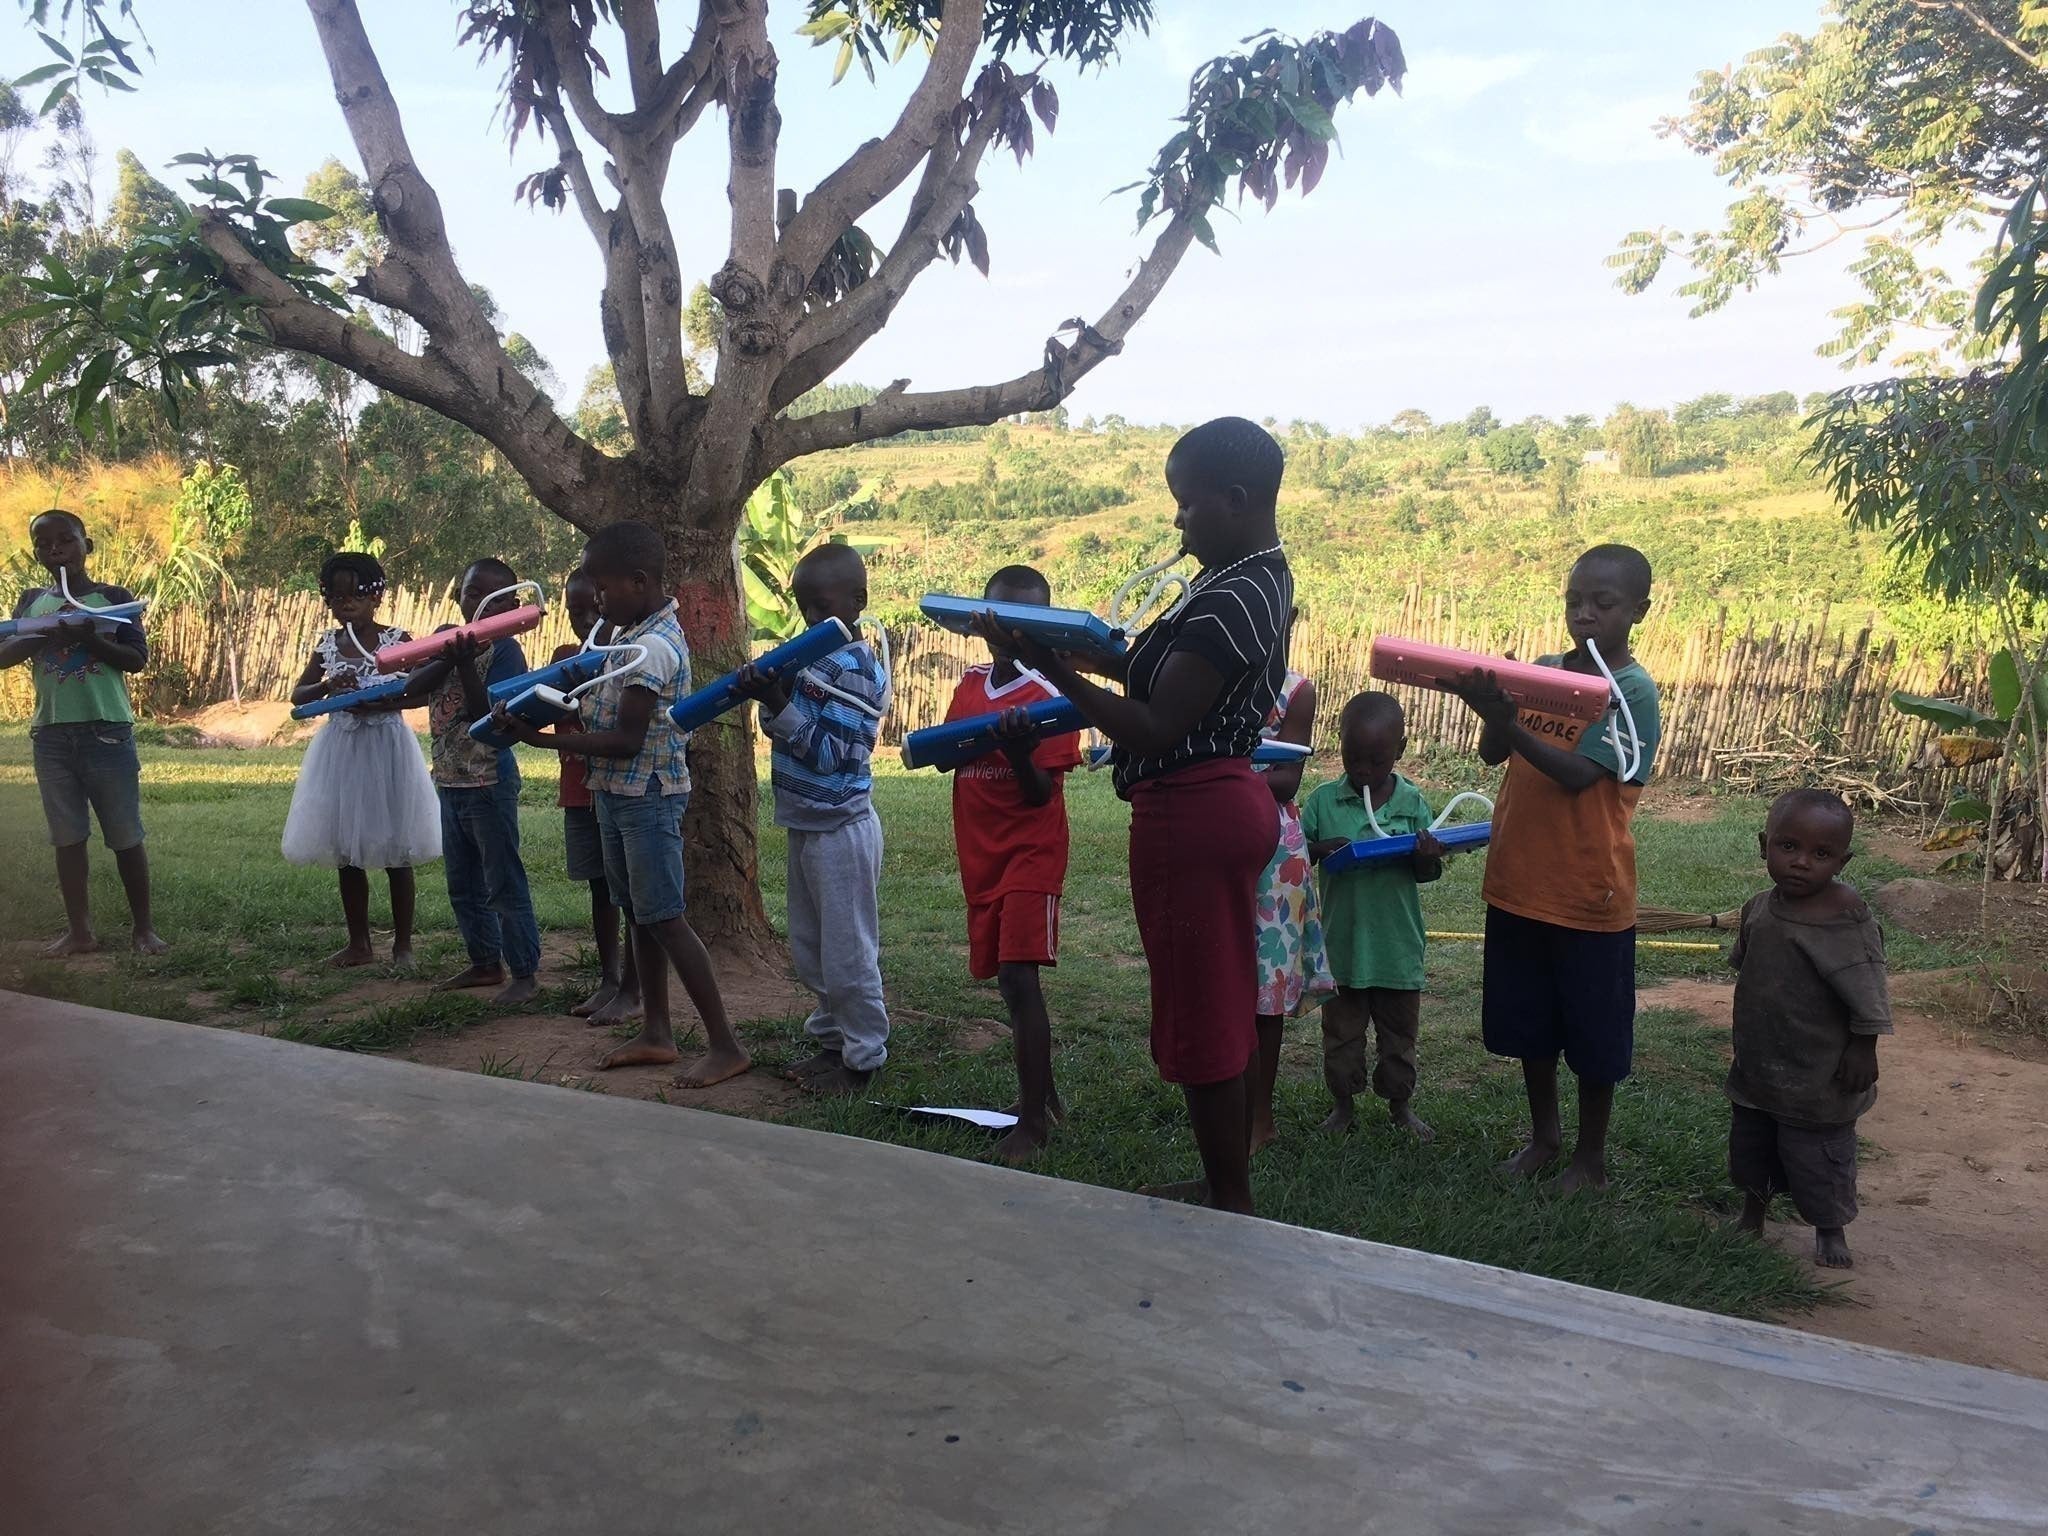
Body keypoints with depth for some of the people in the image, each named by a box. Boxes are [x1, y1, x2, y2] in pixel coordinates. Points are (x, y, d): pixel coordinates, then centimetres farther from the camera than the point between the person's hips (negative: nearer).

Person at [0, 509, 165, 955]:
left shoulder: (114, 597, 2)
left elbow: (138, 658, -3)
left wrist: (92, 640, -19)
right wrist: (50, 637, -16)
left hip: (107, 731, -3)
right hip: (51, 734, 3)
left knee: (125, 836, 1)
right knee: (67, 837, 6)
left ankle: (143, 927, 10)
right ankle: (79, 930, 12)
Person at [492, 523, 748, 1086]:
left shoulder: (651, 647, -21)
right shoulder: (634, 633, 10)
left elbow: (626, 740, -23)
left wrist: (537, 736, -22)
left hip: (647, 795, -10)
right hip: (618, 792, 10)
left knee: (663, 918, -6)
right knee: (638, 913, 14)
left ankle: (726, 1045, 0)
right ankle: (656, 1034, 25)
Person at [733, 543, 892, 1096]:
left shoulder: (858, 668, -17)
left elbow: (828, 751, -21)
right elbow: (786, 729, 10)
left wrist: (777, 706, -25)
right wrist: (767, 691, -8)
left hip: (841, 828, -9)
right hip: (807, 823, 9)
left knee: (848, 950, 1)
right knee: (810, 947, 18)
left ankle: (863, 1055, 13)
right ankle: (832, 1037, 32)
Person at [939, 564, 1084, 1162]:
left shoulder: (1048, 697, -11)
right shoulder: (970, 684, 9)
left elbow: (1040, 794, -17)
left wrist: (1018, 749, -34)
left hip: (1030, 853, -7)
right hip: (980, 855, 7)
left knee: (1018, 975, -14)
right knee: (1008, 977, 13)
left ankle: (1033, 1119, -5)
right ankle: (1042, 1096, 29)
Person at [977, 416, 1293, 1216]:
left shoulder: (1231, 600, -21)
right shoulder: (1257, 577, 11)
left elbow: (1153, 730, -23)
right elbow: (1177, 680, 15)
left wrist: (1048, 665, -22)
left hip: (1191, 817, -11)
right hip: (1221, 802, 11)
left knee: (1200, 1014, 0)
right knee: (1223, 1007, 18)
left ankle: (1230, 1203, 13)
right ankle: (1229, 1182, 31)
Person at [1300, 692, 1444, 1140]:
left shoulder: (1412, 803, -4)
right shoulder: (1324, 800, -7)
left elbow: (1425, 874, 1)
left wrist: (1428, 858, -21)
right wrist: (1320, 848, -22)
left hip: (1398, 944, 0)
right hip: (1343, 943, 0)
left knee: (1399, 1032, 16)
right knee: (1341, 1031, 14)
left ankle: (1400, 1104, 34)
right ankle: (1343, 1103, 32)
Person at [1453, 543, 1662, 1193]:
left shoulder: (1633, 692, -11)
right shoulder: (1541, 670, 5)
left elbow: (1577, 773, -22)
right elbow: (1493, 754, -1)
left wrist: (1505, 720, -34)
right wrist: (1489, 708, -22)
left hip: (1589, 896, -5)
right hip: (1518, 883, 5)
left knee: (1592, 1037, 9)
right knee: (1528, 1024, 18)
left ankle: (1591, 1157, 26)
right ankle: (1544, 1134, 36)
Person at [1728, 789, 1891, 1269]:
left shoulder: (1847, 918, -22)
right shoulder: (1759, 909, -2)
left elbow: (1866, 995, -17)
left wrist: (1862, 1049, -15)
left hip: (1820, 1075, -6)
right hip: (1758, 1064, 7)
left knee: (1818, 1155, 8)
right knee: (1749, 1144, 20)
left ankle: (1830, 1231, 30)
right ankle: (1752, 1214, 42)